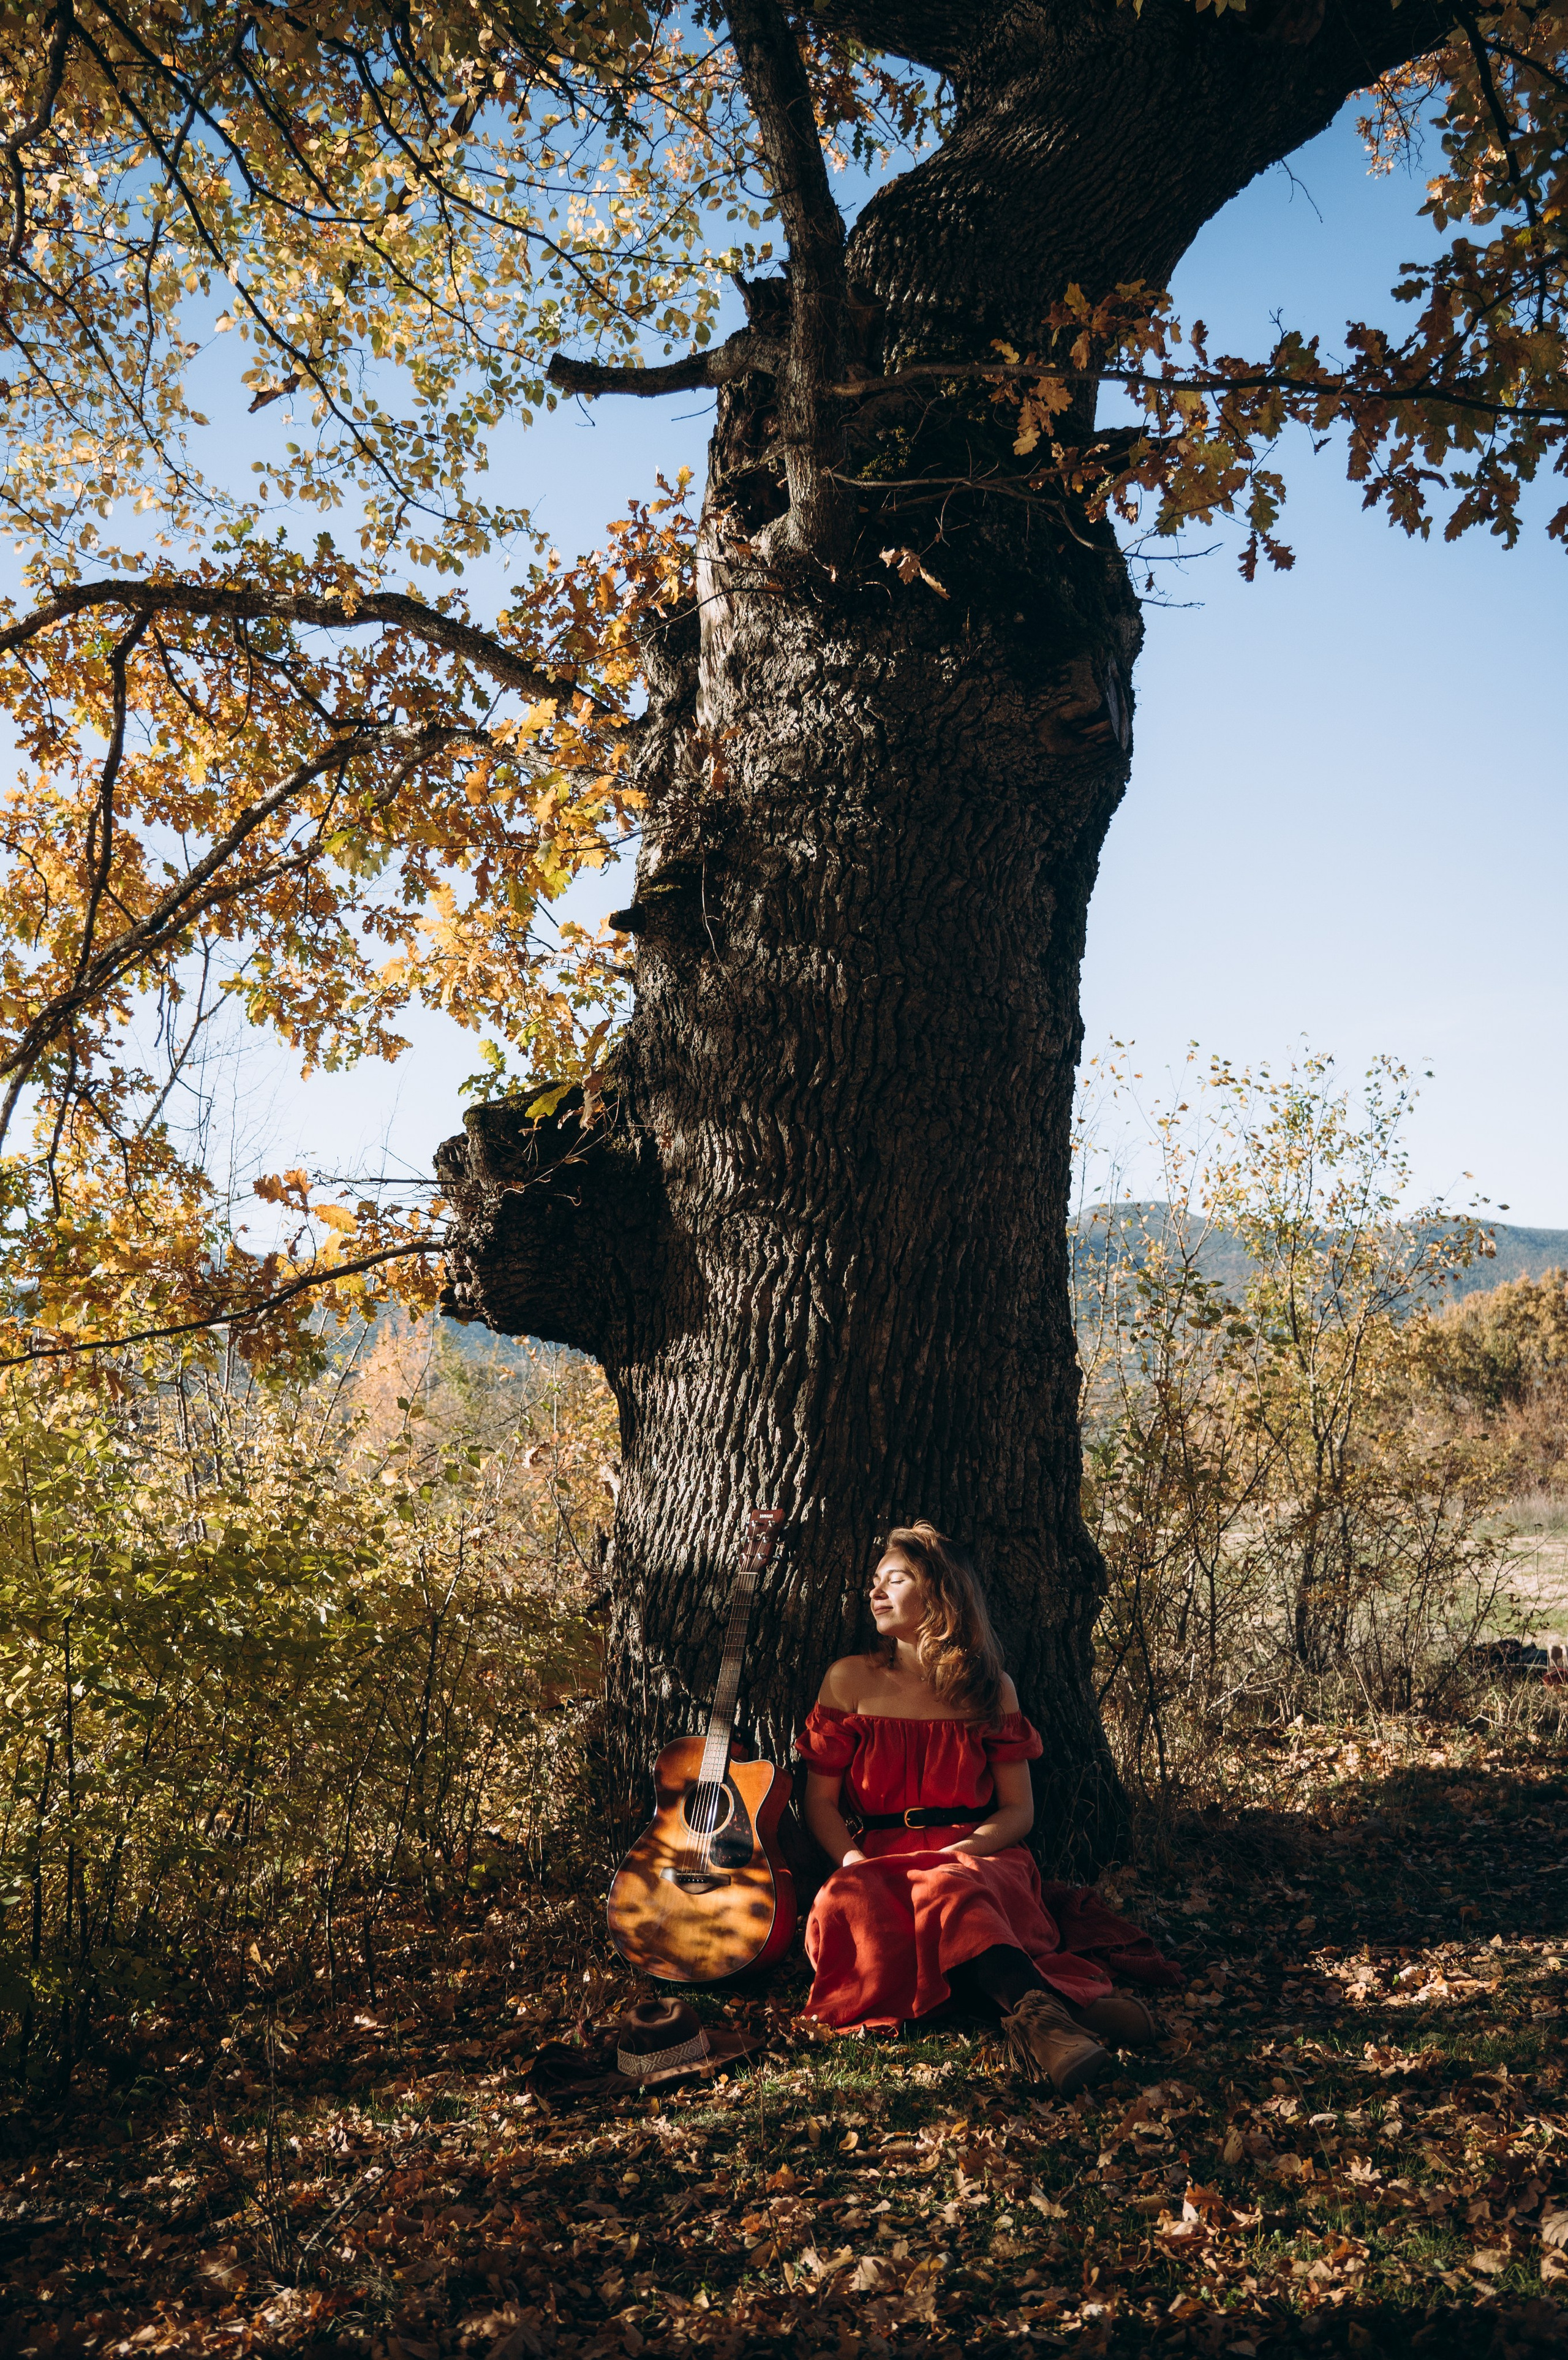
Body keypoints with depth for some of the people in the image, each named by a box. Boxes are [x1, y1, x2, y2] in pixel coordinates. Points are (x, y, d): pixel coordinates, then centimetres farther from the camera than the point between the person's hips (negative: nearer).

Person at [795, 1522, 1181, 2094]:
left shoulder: (990, 1687, 12)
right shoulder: (850, 1680, 13)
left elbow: (1019, 1810, 9)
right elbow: (820, 1801, 9)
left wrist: (966, 1849, -11)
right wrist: (852, 1861, -11)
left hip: (979, 1855, 1)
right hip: (884, 1860, 0)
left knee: (951, 1890, -38)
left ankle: (1034, 2018, -61)